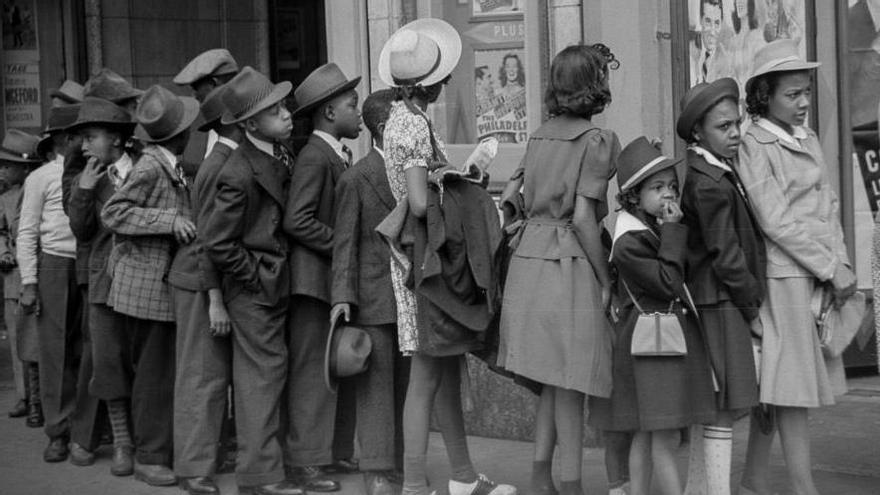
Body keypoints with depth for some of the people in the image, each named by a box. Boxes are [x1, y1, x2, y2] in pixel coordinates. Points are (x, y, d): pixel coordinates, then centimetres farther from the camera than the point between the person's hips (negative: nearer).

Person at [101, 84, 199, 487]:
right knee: (155, 374, -3)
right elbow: (112, 213, -19)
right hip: (148, 286, -9)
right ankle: (150, 457, 4)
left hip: (165, 283, 9)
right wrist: (168, 220, -24)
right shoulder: (150, 167, -16)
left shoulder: (168, 167, 11)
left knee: (164, 371, 11)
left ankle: (161, 449, 18)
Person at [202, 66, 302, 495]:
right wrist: (253, 276, -12)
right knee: (265, 371, -5)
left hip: (270, 286, 9)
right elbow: (216, 241, -21)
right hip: (254, 287, -9)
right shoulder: (240, 174, -22)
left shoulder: (271, 160, 6)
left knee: (260, 374, 15)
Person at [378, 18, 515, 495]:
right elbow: (419, 203, -24)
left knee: (448, 369, 15)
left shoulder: (405, 117, 11)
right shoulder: (413, 125, -18)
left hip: (438, 255, 10)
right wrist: (453, 188, -7)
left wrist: (463, 173, 10)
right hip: (426, 257, -10)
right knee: (426, 376, -6)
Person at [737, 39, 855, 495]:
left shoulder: (809, 141, 16)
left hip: (819, 277, 7)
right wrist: (831, 270, -13)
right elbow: (775, 221, -14)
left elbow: (829, 207, 15)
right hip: (784, 275, -7)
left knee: (776, 384, 11)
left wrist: (841, 261, 0)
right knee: (791, 386, -5)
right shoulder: (753, 146, -8)